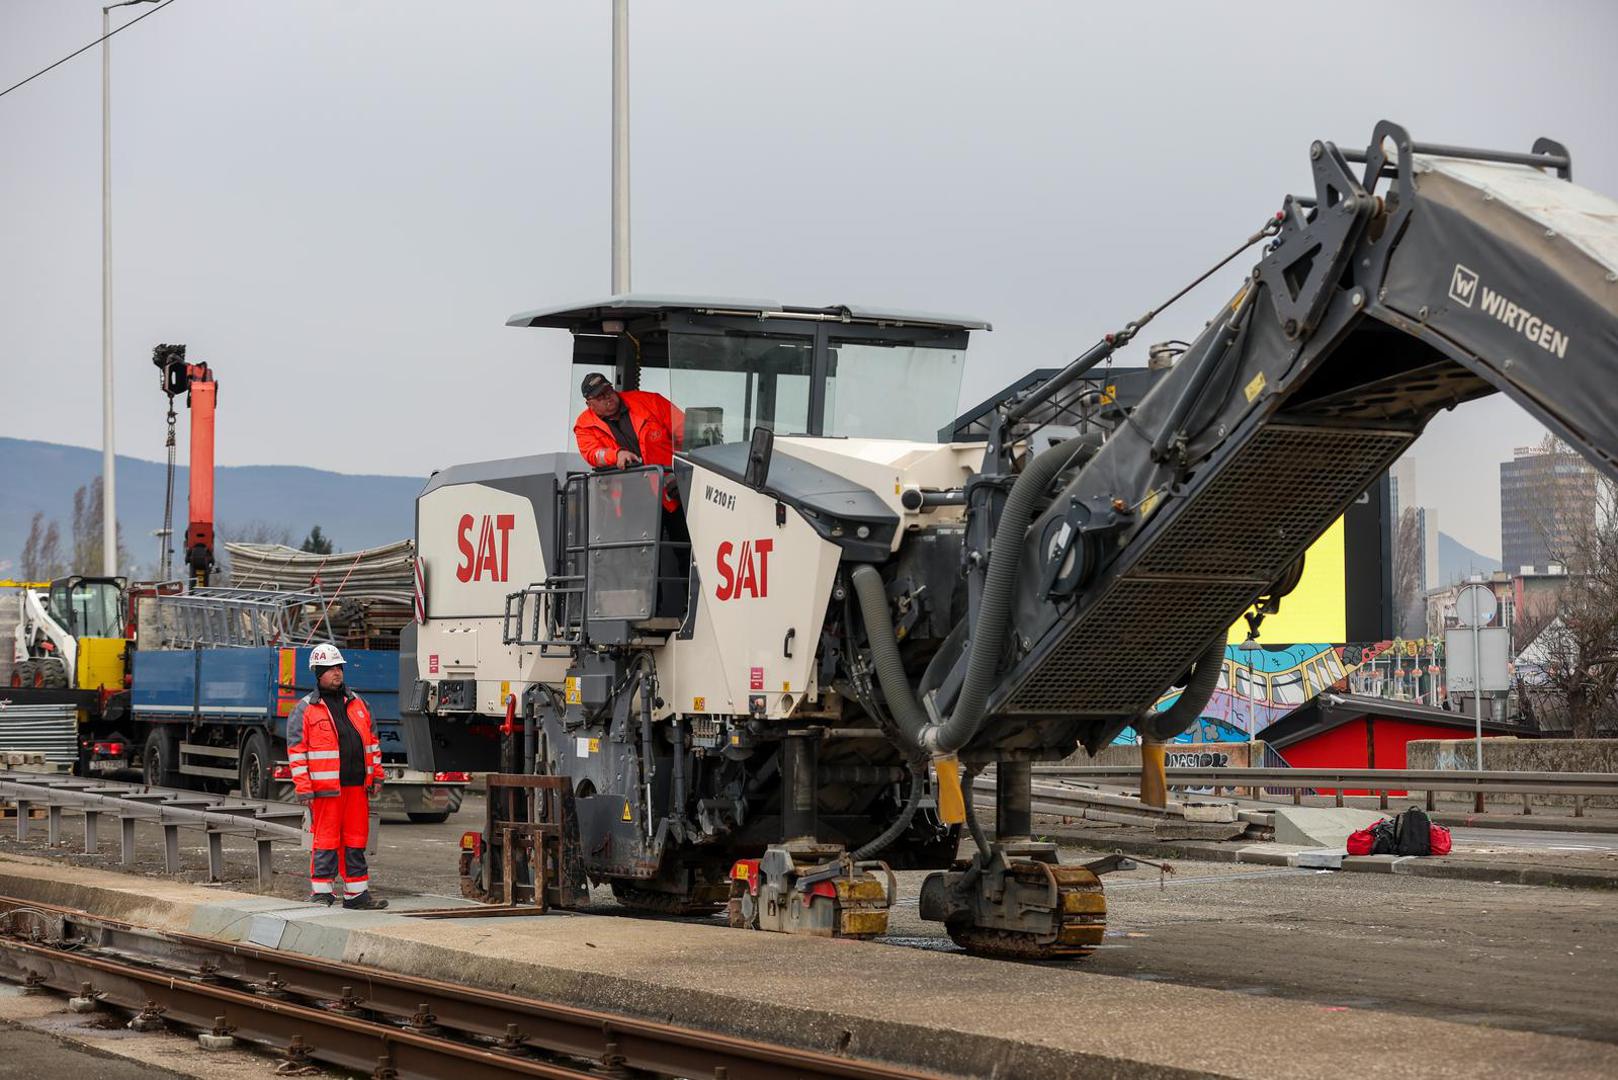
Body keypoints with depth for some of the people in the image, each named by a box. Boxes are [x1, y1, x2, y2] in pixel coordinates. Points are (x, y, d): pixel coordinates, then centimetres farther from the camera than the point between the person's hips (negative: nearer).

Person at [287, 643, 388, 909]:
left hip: (357, 786, 5)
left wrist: (376, 774, 14)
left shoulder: (356, 703, 16)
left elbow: (371, 740, 20)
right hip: (325, 788, -5)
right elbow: (296, 750, -5)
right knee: (326, 840, -3)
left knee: (356, 838, 9)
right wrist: (303, 788, -11)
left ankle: (356, 892, 15)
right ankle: (320, 893, 4)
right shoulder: (305, 709, -1)